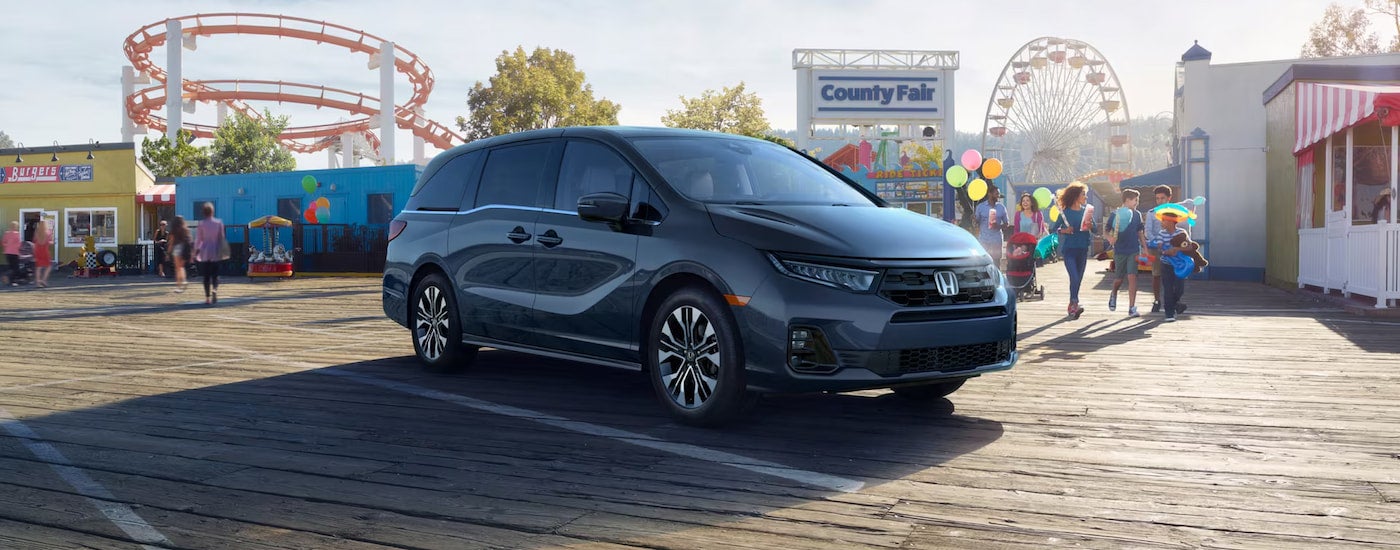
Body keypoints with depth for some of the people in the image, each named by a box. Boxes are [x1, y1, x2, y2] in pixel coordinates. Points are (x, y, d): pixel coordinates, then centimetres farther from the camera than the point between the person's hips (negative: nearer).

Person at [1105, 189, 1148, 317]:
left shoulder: (1137, 215, 6)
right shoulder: (1116, 214, -4)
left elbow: (1140, 233, 13)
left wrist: (1145, 249, 11)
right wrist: (1110, 238, -22)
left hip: (1134, 250, 2)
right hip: (1119, 251, -1)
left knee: (1132, 277, -10)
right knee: (1119, 279, 8)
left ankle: (1132, 308, -8)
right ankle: (1113, 295, 42)